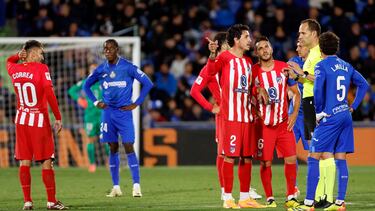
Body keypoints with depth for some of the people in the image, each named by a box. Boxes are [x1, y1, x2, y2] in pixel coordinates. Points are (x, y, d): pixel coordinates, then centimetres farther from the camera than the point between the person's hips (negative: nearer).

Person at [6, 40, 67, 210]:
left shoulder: (14, 69, 5)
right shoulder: (41, 69, -11)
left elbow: (9, 61, 31)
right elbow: (50, 94, -18)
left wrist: (18, 56, 10)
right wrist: (58, 118, -14)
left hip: (21, 119, 5)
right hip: (39, 120, -5)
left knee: (24, 161, 5)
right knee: (46, 162, 1)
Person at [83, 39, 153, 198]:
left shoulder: (128, 67, -7)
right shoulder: (101, 70, 5)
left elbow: (147, 83, -5)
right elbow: (86, 85, 20)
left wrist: (136, 103, -6)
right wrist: (96, 102, 8)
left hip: (124, 112, -4)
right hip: (108, 112, 4)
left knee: (128, 147, -11)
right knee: (113, 148, 6)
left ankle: (136, 185, -11)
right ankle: (116, 187, 11)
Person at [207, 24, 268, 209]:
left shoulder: (248, 62, 18)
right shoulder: (225, 57, -5)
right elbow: (211, 71, -24)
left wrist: (259, 89, 5)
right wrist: (212, 55, -43)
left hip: (247, 115, 7)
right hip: (231, 116, -7)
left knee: (247, 157, 8)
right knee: (230, 156, -6)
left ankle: (244, 197, 14)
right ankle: (227, 198, -2)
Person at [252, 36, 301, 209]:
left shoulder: (284, 68, 2)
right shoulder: (253, 71, -3)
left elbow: (296, 93, 10)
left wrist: (294, 113, 0)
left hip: (283, 122, 2)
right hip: (263, 124, -2)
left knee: (291, 159, -3)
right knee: (265, 162, -2)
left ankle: (290, 198, 8)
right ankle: (269, 198, 10)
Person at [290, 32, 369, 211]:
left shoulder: (322, 66, -8)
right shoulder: (346, 66, 12)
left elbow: (318, 90, -19)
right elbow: (364, 84, 18)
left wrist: (319, 112, -7)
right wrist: (353, 107, 17)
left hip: (330, 117, -7)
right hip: (345, 116, 7)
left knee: (314, 158, -3)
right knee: (340, 159, 9)